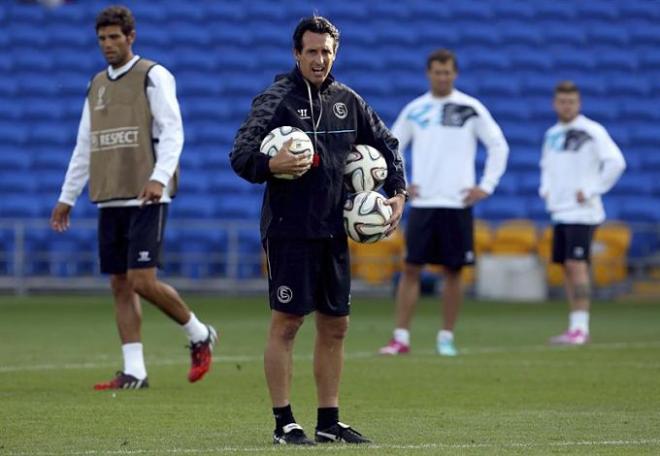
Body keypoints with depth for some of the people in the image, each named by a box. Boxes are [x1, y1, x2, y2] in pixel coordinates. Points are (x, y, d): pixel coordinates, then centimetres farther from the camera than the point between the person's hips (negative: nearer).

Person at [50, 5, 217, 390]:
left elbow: (172, 132, -11)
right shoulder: (97, 84, 18)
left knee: (142, 280, -13)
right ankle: (135, 372, 5)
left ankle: (199, 334, 10)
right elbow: (84, 147, 23)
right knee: (120, 285, 3)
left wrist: (159, 177, -25)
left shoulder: (153, 77, -2)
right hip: (110, 200, 7)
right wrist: (67, 197, 20)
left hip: (146, 199, -7)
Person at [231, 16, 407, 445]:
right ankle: (284, 423, 0)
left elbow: (386, 144, 22)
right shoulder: (276, 99, -7)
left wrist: (398, 192, 11)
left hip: (334, 231, 6)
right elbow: (241, 156, -13)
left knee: (335, 325, 8)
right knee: (286, 323, -5)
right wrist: (271, 165, -32)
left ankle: (329, 421, 17)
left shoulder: (347, 100, 10)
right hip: (289, 229, -6)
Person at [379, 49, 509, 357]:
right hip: (422, 203, 1)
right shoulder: (414, 110, 7)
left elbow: (499, 146, 4)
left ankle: (446, 337, 11)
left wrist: (486, 186, -2)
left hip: (457, 204, -1)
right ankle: (401, 338, -3)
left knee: (453, 271, 2)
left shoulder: (470, 109, 1)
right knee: (411, 268, -4)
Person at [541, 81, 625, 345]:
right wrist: (545, 189, 13)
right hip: (559, 212, 8)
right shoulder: (552, 134, 14)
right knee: (567, 267, 7)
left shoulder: (592, 132, -8)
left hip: (582, 212, -7)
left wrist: (591, 191, -14)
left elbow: (616, 162, -14)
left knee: (577, 264, -13)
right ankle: (577, 328, 12)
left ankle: (579, 328, -14)